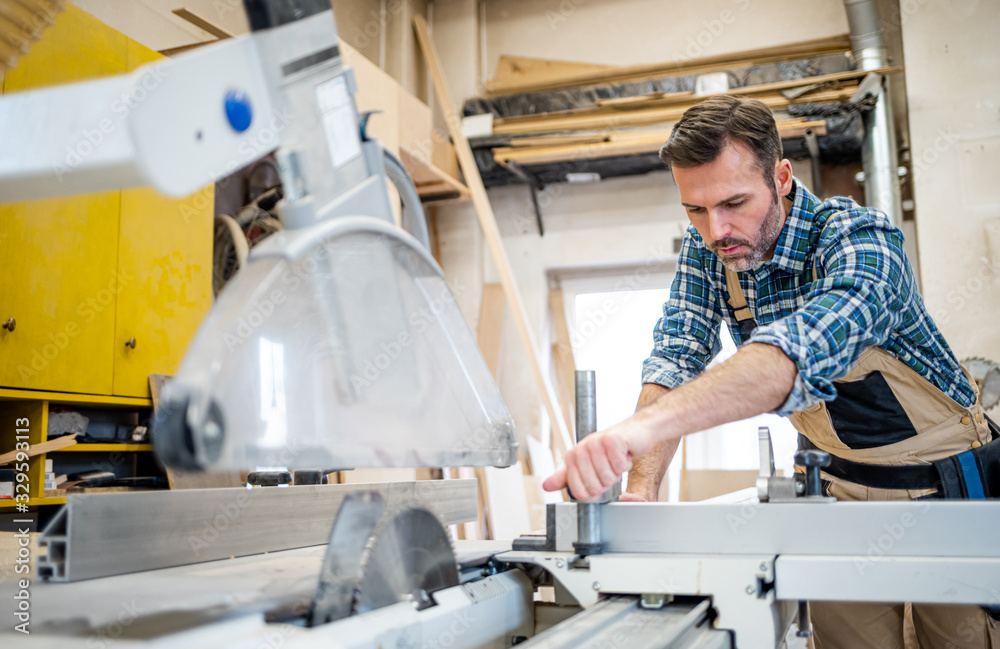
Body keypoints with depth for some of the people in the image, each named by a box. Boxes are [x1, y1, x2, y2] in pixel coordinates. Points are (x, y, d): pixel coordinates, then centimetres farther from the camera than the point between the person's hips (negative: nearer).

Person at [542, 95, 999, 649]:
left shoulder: (859, 239, -28)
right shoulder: (706, 249, -10)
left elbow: (807, 345, -48)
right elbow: (675, 357, -16)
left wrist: (644, 425, -62)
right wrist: (641, 487, -33)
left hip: (946, 481, -4)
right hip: (838, 488, 4)